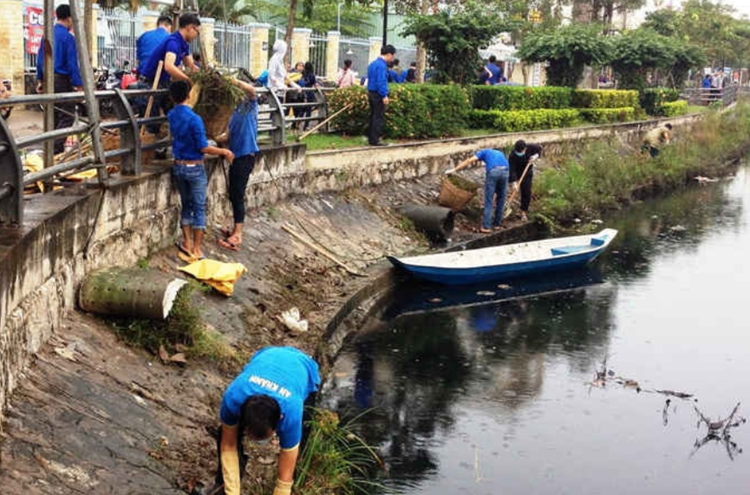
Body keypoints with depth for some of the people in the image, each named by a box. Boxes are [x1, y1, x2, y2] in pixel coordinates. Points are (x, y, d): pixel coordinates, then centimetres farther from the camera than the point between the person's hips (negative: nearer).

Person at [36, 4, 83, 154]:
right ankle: (56, 148, -13)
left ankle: (52, 148, 20)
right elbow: (72, 64, -16)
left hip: (48, 79, 8)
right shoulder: (67, 37, -14)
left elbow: (40, 59, 14)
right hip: (63, 80, -8)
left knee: (54, 116, 16)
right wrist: (79, 86, -13)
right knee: (67, 116, -4)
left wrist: (40, 80, 22)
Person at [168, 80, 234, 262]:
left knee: (186, 206, 17)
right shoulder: (194, 119, -21)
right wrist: (224, 152, -6)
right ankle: (196, 250, 5)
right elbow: (203, 148, -20)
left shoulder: (171, 116, 0)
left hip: (178, 166, 6)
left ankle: (187, 244, 19)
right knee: (199, 208, 3)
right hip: (194, 168, -6)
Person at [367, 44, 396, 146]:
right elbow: (381, 81, -21)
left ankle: (371, 138, 19)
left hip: (371, 93, 10)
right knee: (379, 118, -5)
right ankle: (375, 140, -4)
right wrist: (384, 96, -21)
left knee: (373, 116, 15)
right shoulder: (381, 65, -16)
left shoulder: (373, 63, 15)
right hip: (379, 94, -10)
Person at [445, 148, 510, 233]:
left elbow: (469, 160, 16)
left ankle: (486, 227, 0)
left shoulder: (484, 152, 28)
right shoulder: (500, 153, 39)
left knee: (488, 201, 2)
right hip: (504, 171, 4)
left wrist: (454, 170, 15)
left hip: (492, 172, -3)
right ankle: (496, 224, 27)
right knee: (501, 199, 18)